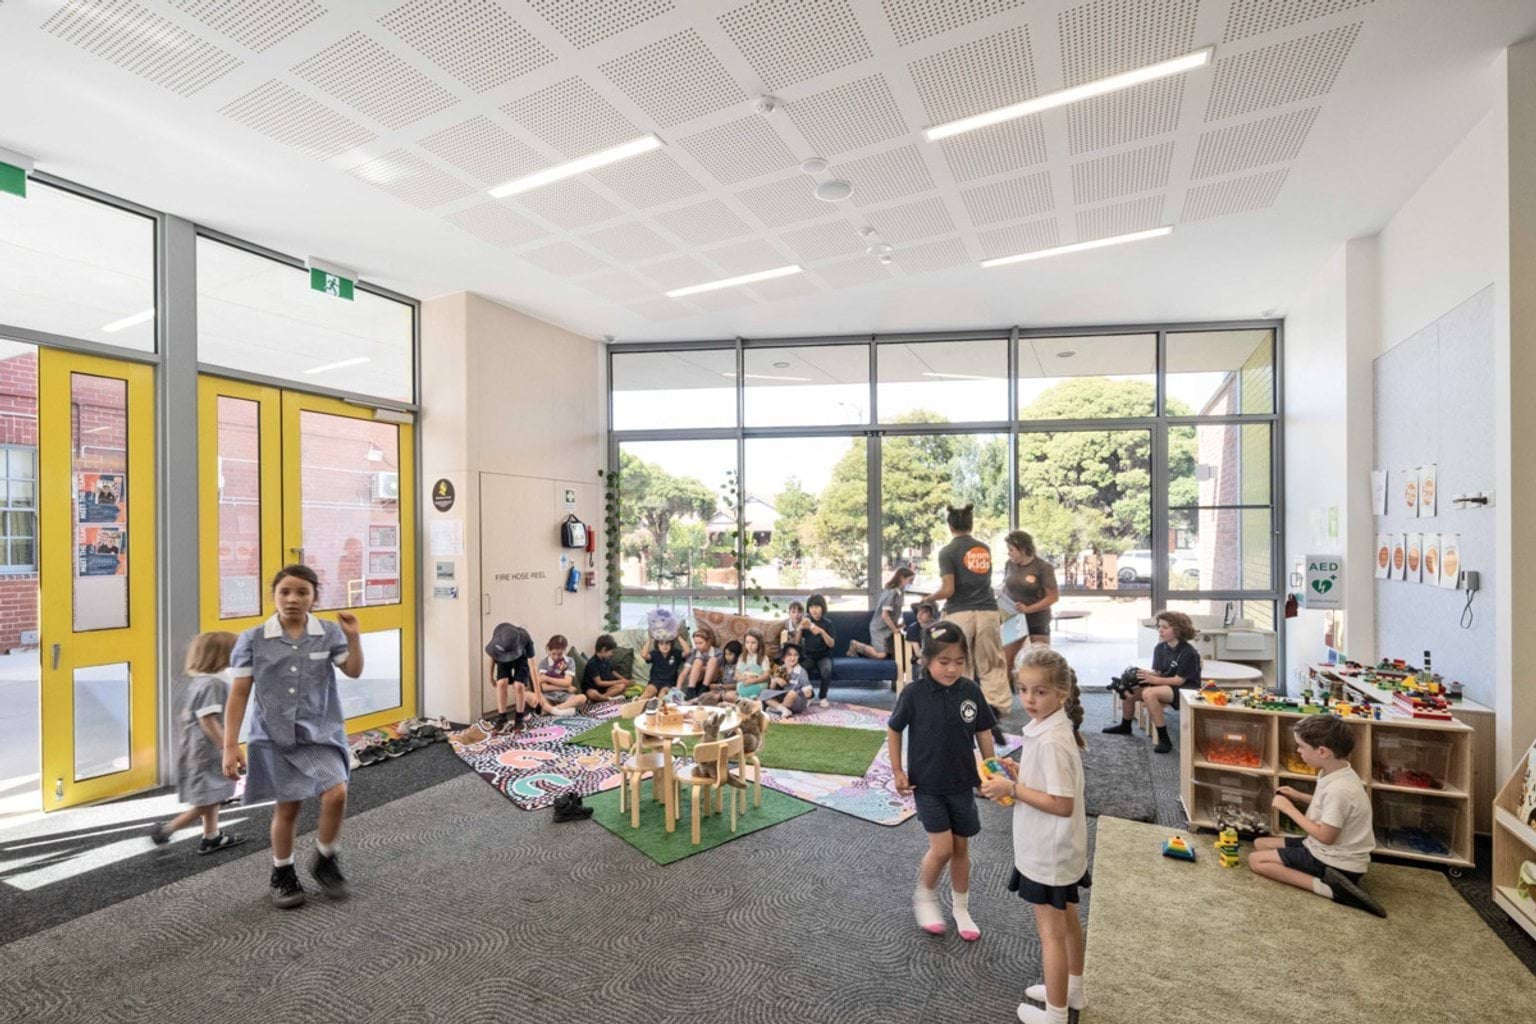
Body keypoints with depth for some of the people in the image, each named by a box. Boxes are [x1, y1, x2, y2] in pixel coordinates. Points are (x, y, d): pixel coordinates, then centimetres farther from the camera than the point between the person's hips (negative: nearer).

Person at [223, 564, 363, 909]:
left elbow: (354, 671, -7)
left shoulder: (329, 633, -4)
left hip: (320, 733, 0)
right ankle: (283, 874, 33)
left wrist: (353, 638, -22)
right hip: (275, 737, 0)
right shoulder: (253, 639, -4)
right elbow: (239, 694, -1)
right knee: (288, 806, 8)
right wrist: (230, 745, -3)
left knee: (336, 793, -14)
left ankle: (325, 860, 14)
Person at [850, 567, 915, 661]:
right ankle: (856, 646, 9)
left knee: (893, 652, 8)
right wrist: (894, 629, -15)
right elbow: (885, 615, -24)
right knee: (881, 655, -9)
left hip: (887, 628, 9)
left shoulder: (898, 591, 1)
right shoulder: (892, 593, -25)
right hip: (880, 629, -9)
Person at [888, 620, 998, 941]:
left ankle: (961, 908, 37)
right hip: (927, 784, -3)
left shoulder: (971, 691, -10)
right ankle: (924, 897, 23)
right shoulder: (914, 693, -17)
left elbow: (983, 733, 2)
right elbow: (893, 730, -5)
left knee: (961, 848, 15)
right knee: (942, 848, -6)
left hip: (962, 784, 3)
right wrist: (897, 772, -5)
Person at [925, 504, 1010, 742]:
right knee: (992, 667, 8)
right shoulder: (985, 549, 12)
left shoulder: (948, 551, -5)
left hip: (960, 615, -4)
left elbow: (948, 590, -10)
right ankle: (994, 712, -6)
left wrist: (928, 598, 7)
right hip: (988, 612, 4)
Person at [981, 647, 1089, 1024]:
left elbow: (1062, 804, -29)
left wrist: (1012, 788, -24)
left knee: (1051, 932, 9)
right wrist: (1020, 772, 0)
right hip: (1057, 847, 9)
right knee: (1067, 921, 26)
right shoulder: (1049, 728, -1)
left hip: (1049, 852, -9)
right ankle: (1072, 990, 45)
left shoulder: (1051, 741, -31)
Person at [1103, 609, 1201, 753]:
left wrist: (1153, 680, -29)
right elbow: (1158, 672, 4)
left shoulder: (1188, 652, -19)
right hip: (1164, 684, 8)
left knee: (1149, 693, -35)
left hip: (1186, 689, -8)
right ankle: (1125, 726, 23)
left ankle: (1164, 739, -24)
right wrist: (1144, 673, -17)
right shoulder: (1159, 648, 3)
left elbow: (1179, 680, -22)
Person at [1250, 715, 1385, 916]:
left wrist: (1289, 809, -15)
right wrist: (1299, 796, 7)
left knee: (1256, 861, -9)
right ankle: (1331, 880, 3)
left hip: (1336, 863, -10)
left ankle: (1328, 888, -16)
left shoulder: (1339, 789, -31)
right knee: (1260, 844, 16)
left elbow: (1325, 836, -24)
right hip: (1329, 850, 10)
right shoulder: (1337, 773, -1)